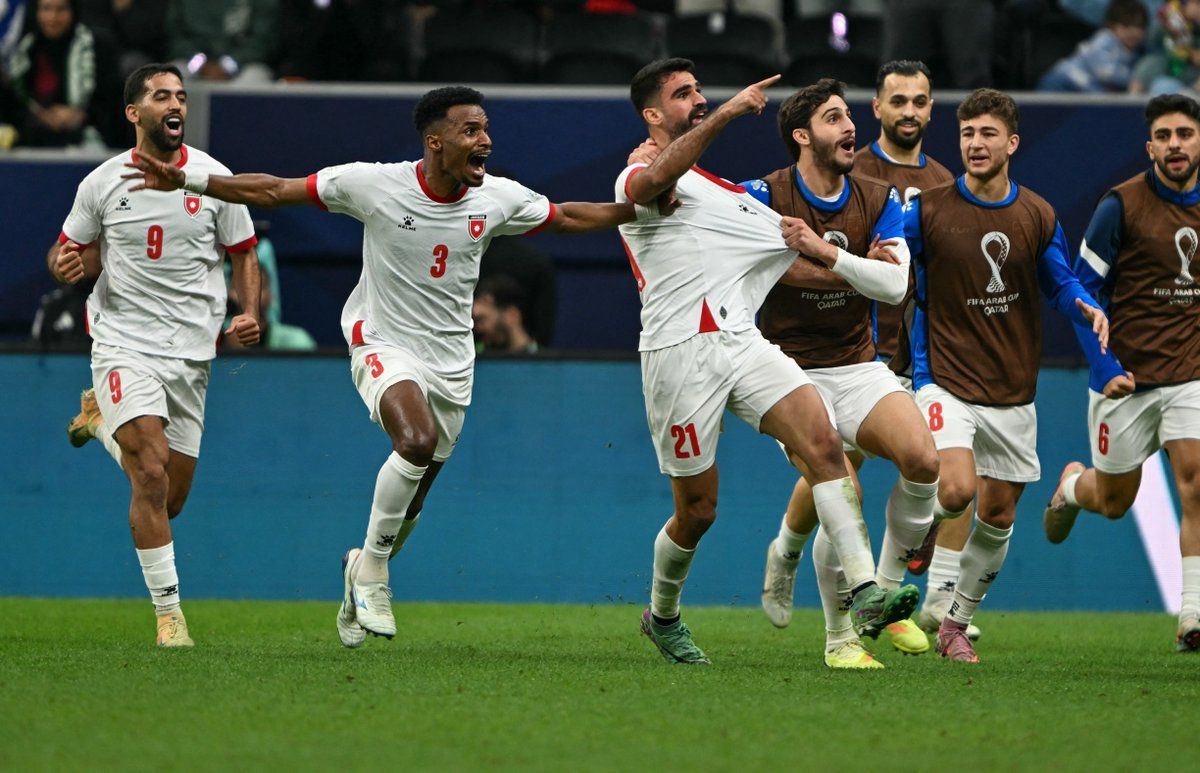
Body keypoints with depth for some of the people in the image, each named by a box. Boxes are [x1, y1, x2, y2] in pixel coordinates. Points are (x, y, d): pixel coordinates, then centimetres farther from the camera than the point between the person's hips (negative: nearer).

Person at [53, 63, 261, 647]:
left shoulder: (214, 179, 1)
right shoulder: (101, 183, -1)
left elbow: (243, 253, 10)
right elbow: (71, 251, 11)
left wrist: (249, 313, -7)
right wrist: (65, 265, -13)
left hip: (191, 352, 3)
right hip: (123, 344, -3)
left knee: (168, 500, 8)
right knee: (152, 473, -21)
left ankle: (101, 417, 37)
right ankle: (168, 611, -13)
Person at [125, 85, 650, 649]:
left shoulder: (499, 198, -3)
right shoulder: (375, 184, -14)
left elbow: (568, 217, 14)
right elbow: (273, 191, -8)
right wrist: (186, 182, -14)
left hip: (452, 363, 4)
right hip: (385, 345, -4)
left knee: (408, 505, 10)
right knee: (418, 439, -33)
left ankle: (361, 571, 41)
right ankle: (372, 567, -14)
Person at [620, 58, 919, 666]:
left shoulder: (728, 194, 25)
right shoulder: (638, 180, 0)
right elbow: (659, 176, -28)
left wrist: (821, 252, 9)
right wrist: (726, 114, -35)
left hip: (743, 343, 6)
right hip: (678, 357, -6)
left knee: (823, 443, -18)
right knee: (697, 511, 2)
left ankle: (865, 594, -26)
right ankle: (662, 616, 30)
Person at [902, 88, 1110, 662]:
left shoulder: (1039, 217, 2)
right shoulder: (927, 212, -7)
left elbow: (1060, 285, 12)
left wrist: (1088, 310, -8)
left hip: (1013, 393, 4)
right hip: (947, 383, -4)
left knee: (997, 516, 7)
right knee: (957, 490, -25)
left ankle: (956, 623, 25)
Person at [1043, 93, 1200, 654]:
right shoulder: (1121, 205, -9)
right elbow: (1083, 287, -6)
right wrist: (1104, 365, -15)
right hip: (1126, 377, -2)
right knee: (1114, 501, 10)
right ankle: (1072, 485, 47)